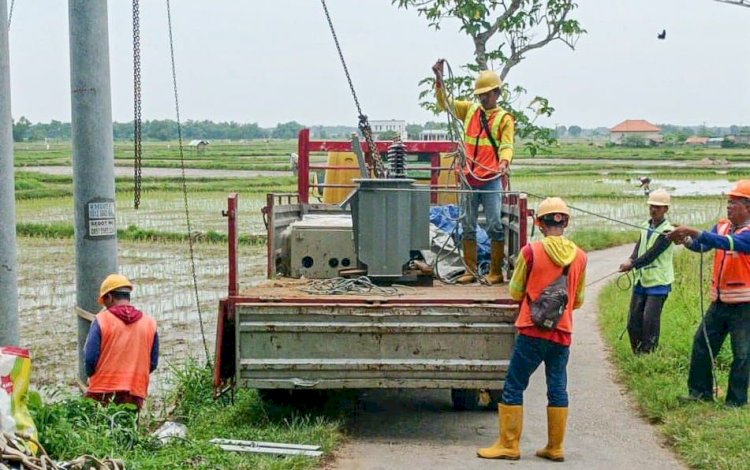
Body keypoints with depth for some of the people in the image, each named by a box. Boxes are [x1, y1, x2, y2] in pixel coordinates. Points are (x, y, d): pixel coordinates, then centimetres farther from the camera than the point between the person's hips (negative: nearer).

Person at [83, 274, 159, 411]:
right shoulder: (149, 322, 7)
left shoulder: (102, 320, -2)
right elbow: (153, 363, 8)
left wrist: (92, 375, 14)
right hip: (135, 395, 3)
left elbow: (90, 358, -5)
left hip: (103, 393, -3)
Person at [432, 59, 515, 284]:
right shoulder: (470, 110, 12)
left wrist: (504, 162, -30)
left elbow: (506, 145, -10)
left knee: (495, 226, -5)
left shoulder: (504, 118, 1)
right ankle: (470, 271, 15)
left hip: (491, 180, -4)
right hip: (469, 179, 4)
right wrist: (439, 79, -2)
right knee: (468, 227, 8)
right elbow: (444, 103, 12)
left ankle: (496, 272, 2)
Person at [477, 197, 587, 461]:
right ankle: (555, 448, 15)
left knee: (514, 387, 5)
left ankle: (509, 445, 7)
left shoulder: (531, 251, -9)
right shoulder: (579, 256, 2)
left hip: (533, 331, -4)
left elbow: (516, 292, 2)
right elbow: (578, 301, 13)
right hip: (563, 333, 4)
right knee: (558, 389, 10)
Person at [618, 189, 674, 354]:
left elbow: (652, 254, -18)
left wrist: (632, 265, -22)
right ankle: (637, 354, 19)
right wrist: (631, 260, -19)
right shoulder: (645, 226, 10)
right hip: (641, 280, 7)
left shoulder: (667, 231, -11)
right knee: (634, 320, 8)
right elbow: (639, 247, 1)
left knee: (650, 320, -11)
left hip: (658, 282, -7)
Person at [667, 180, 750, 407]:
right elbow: (702, 245, -4)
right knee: (702, 343, 8)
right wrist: (686, 239, -26)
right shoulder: (722, 226, 7)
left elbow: (727, 243, -30)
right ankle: (700, 391, 19)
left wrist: (695, 232, -36)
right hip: (720, 301, 7)